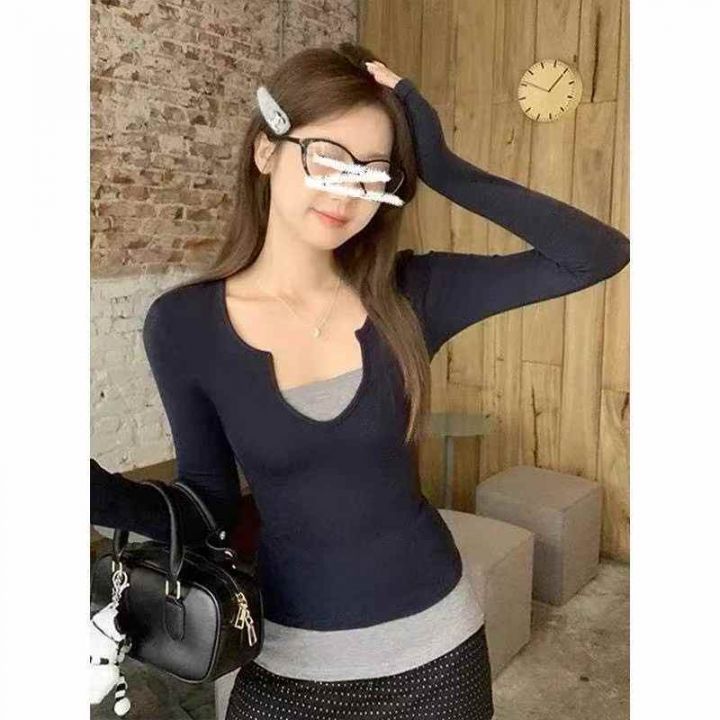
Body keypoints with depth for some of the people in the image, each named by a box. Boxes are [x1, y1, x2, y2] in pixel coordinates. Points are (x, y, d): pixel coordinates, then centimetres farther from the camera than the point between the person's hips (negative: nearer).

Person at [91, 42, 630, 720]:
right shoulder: (184, 324, -12)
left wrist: (443, 168, -19)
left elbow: (600, 253, -12)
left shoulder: (409, 294, -10)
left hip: (434, 642, 2)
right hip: (289, 661, -1)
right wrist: (102, 493, -21)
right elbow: (209, 504, -3)